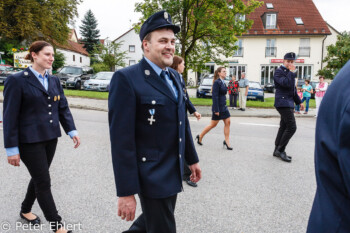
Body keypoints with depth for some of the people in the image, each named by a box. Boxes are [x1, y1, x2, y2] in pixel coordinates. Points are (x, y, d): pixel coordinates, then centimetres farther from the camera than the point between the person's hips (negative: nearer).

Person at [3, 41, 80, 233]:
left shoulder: (54, 81, 9)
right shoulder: (17, 81, -10)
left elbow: (63, 108, 10)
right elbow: (10, 116, -11)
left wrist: (72, 131, -1)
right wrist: (12, 149, -13)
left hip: (50, 138, 7)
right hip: (30, 141, -6)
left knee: (39, 178, 19)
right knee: (44, 182, -1)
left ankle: (26, 210, 43)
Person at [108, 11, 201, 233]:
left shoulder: (174, 76, 8)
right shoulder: (127, 78, -17)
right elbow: (121, 139, -20)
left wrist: (192, 158, 17)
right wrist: (126, 192, -19)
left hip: (174, 171, 8)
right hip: (152, 175, -8)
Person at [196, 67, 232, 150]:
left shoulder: (223, 82, 11)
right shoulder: (217, 82, -15)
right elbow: (215, 96, -20)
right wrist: (216, 110, -22)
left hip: (224, 106, 8)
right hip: (218, 106, -8)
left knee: (227, 122, 3)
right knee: (213, 124, 2)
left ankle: (226, 142, 9)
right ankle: (200, 137, 19)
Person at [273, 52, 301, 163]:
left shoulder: (289, 72, 18)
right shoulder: (279, 71, -9)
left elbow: (293, 89, 26)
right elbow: (286, 84, -26)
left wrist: (298, 101, 27)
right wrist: (292, 72, -15)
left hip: (288, 103, 10)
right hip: (283, 102, -10)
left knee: (284, 127, 12)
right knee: (291, 127, -13)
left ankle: (277, 150, 20)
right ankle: (280, 150, -4)